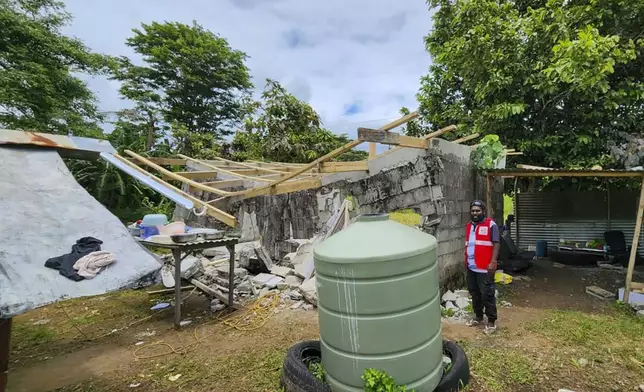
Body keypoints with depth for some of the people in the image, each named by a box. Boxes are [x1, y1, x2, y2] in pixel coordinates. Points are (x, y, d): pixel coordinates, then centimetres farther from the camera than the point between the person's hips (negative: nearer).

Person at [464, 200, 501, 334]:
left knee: (487, 295, 0)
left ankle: (491, 321, 14)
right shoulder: (469, 226, 13)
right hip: (471, 267, 7)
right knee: (474, 293, 16)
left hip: (485, 268, -7)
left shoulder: (491, 225, -8)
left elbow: (496, 244, -12)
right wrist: (465, 260, 17)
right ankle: (478, 316, 31)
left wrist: (493, 262, -19)